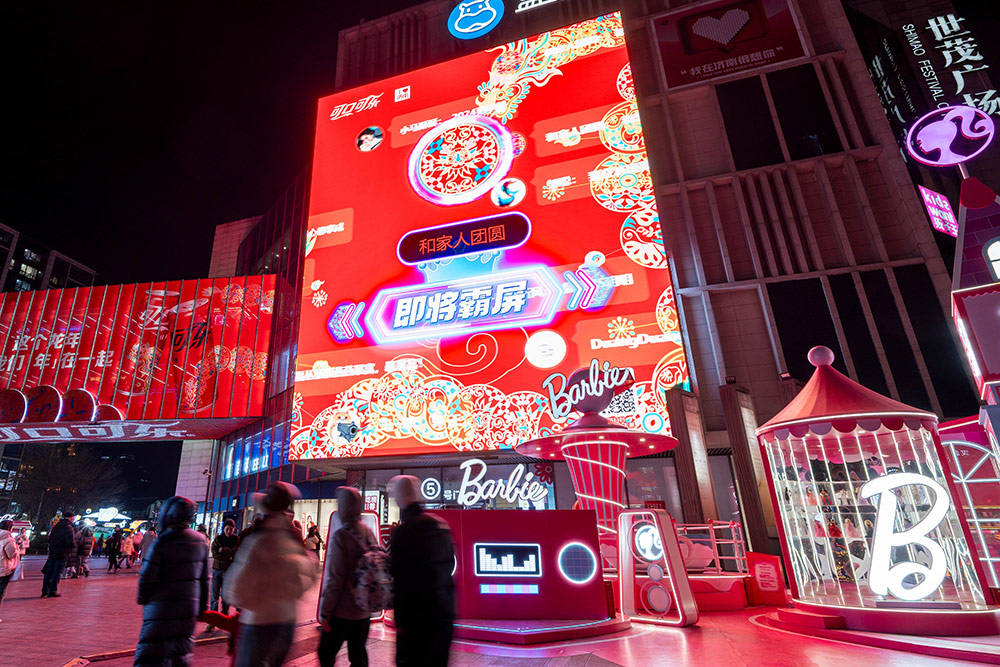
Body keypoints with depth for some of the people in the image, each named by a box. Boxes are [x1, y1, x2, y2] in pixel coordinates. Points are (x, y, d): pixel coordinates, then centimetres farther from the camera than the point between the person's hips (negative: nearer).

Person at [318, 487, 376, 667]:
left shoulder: (340, 536, -17)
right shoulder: (369, 533, 2)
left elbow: (335, 578, -18)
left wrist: (325, 612, -10)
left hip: (342, 611, -6)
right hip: (364, 610, 6)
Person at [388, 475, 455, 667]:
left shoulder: (401, 532, -15)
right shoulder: (441, 524, 3)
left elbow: (399, 579, -15)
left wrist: (400, 619, -9)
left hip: (416, 612, -6)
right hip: (444, 610, 6)